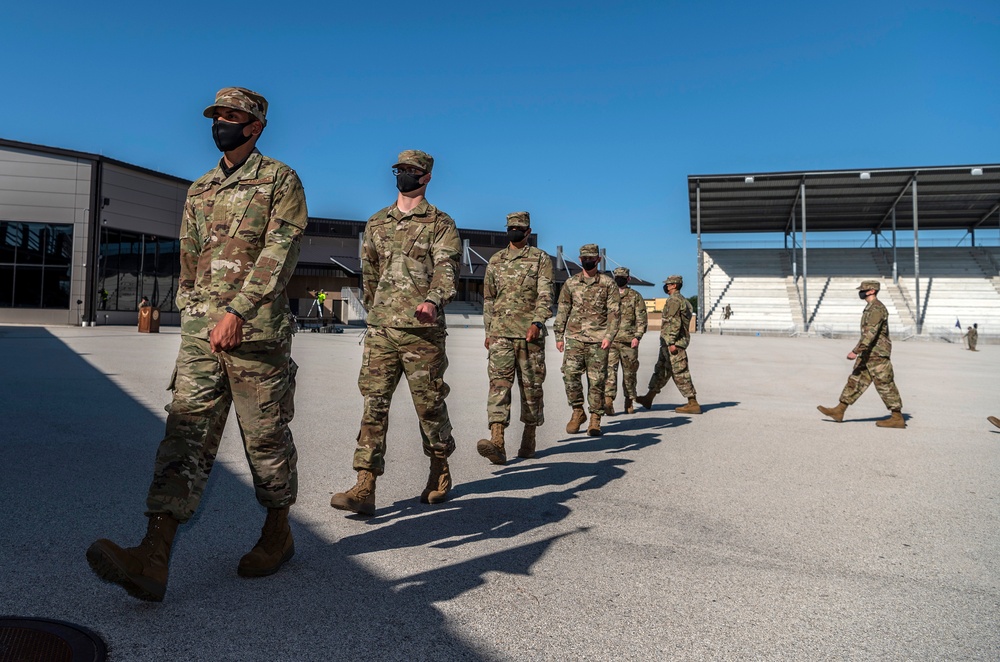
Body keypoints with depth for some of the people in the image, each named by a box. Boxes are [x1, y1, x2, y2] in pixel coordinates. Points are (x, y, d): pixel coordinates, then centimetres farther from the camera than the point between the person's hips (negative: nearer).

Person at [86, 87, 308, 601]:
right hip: (200, 331, 6)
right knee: (186, 431, -5)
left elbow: (280, 251, -12)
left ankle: (278, 534, 21)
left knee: (266, 436, 3)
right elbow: (189, 264, 25)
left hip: (257, 332, -5)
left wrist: (238, 311, -22)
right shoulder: (199, 191, 21)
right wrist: (191, 317, 19)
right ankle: (154, 558, -9)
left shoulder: (280, 180, 2)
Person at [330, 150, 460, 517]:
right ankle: (364, 489, -3)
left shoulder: (441, 225, 2)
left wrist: (432, 300, -31)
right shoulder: (376, 223, 17)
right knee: (374, 404, -3)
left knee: (430, 404, 5)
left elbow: (446, 270, -12)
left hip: (423, 331, -4)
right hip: (380, 330, 4)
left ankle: (440, 472, 27)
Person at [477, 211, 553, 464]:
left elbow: (545, 295, -8)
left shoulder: (541, 259, 3)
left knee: (531, 386, 6)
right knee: (499, 383, -11)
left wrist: (537, 322, -24)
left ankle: (529, 439, 22)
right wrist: (488, 331, 16)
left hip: (530, 334, -2)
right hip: (500, 333, 2)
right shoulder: (495, 260, 14)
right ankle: (497, 443, -20)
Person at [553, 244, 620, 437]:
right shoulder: (571, 283, 10)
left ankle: (595, 420, 11)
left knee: (596, 380, 0)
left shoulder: (608, 283, 4)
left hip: (598, 339, -1)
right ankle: (577, 412, 8)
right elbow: (562, 311, 13)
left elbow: (614, 311, 1)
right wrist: (559, 336, 8)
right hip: (574, 337, 2)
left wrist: (609, 336, -10)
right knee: (570, 374, -10)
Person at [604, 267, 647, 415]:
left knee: (629, 373, 7)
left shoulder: (636, 297, 6)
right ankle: (608, 401, -18)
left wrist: (637, 336, -11)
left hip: (629, 341, -1)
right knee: (609, 370, -12)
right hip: (610, 340, 1)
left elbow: (641, 319, 1)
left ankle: (629, 403, 19)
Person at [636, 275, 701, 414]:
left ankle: (693, 404, -4)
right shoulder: (683, 300, 19)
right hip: (669, 343, 11)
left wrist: (672, 342, -23)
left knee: (680, 373, -8)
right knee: (661, 370, 15)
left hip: (672, 342, -11)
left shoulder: (674, 300, -13)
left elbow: (674, 322, -21)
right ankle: (648, 399, 22)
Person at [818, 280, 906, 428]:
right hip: (868, 354, 10)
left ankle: (897, 418, 6)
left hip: (877, 354, -10)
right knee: (855, 381, 8)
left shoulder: (877, 308, -17)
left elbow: (870, 333, -26)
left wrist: (855, 351, -29)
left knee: (885, 386, -3)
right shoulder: (871, 308, 15)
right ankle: (839, 411, 10)